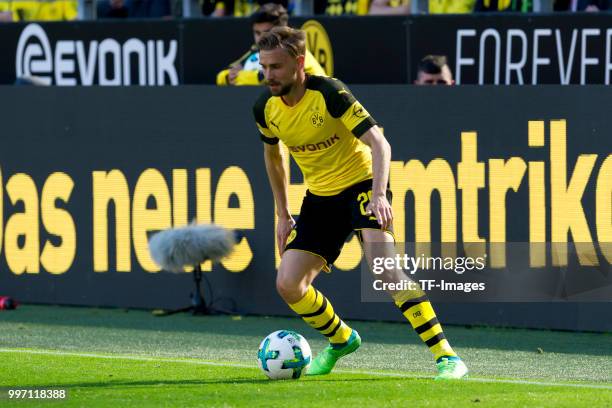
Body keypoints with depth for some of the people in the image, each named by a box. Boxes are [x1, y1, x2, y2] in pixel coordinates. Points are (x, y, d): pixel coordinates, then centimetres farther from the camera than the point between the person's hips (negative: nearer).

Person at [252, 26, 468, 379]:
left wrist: (379, 195, -40)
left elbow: (380, 144, -26)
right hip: (320, 197, 6)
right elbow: (272, 153, 17)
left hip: (361, 184, -6)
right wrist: (283, 214, 16)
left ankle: (446, 356, -25)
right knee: (288, 284, -3)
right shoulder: (266, 108, -5)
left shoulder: (329, 93, -23)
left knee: (385, 268, -27)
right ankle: (341, 339, 26)